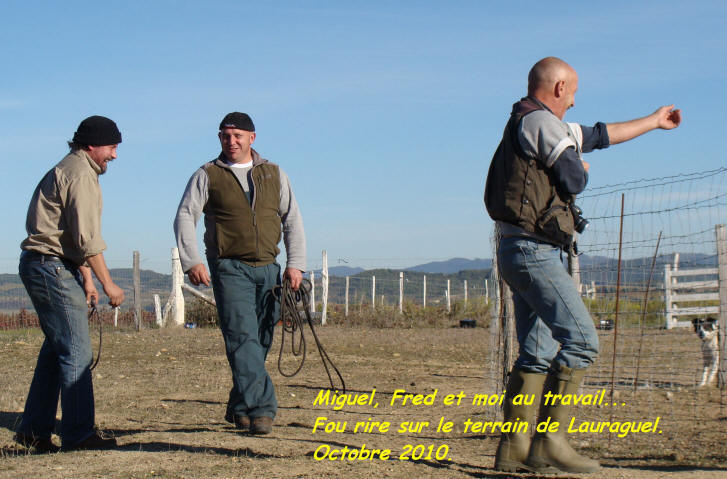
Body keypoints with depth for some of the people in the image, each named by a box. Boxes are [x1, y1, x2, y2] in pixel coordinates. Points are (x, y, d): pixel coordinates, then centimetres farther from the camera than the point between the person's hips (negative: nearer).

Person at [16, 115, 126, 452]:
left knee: (56, 349, 14)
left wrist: (87, 281, 19)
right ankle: (79, 434, -5)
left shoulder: (67, 170, 21)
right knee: (76, 352, -8)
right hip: (52, 268, -11)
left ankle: (34, 430, 19)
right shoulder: (81, 174, -13)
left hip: (42, 267, 11)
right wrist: (107, 284, -13)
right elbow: (87, 239, -18)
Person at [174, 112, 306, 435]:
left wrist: (296, 264, 3)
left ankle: (239, 409, 21)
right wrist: (191, 260, -15)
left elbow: (292, 220, 14)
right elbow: (185, 217, -1)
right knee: (243, 339, -15)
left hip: (268, 269, 4)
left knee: (261, 343, 6)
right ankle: (260, 408, -20)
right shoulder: (207, 176, 6)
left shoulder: (274, 174, 15)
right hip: (230, 268, -4)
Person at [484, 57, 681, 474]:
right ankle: (549, 442, -15)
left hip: (522, 253, 10)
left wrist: (653, 121, 43)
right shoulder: (540, 122, -8)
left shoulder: (531, 125, 23)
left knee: (538, 353, 11)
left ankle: (514, 447, 11)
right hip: (534, 252, -10)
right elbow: (573, 180, -14)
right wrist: (582, 171, 10)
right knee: (581, 340, -13)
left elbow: (598, 135, 34)